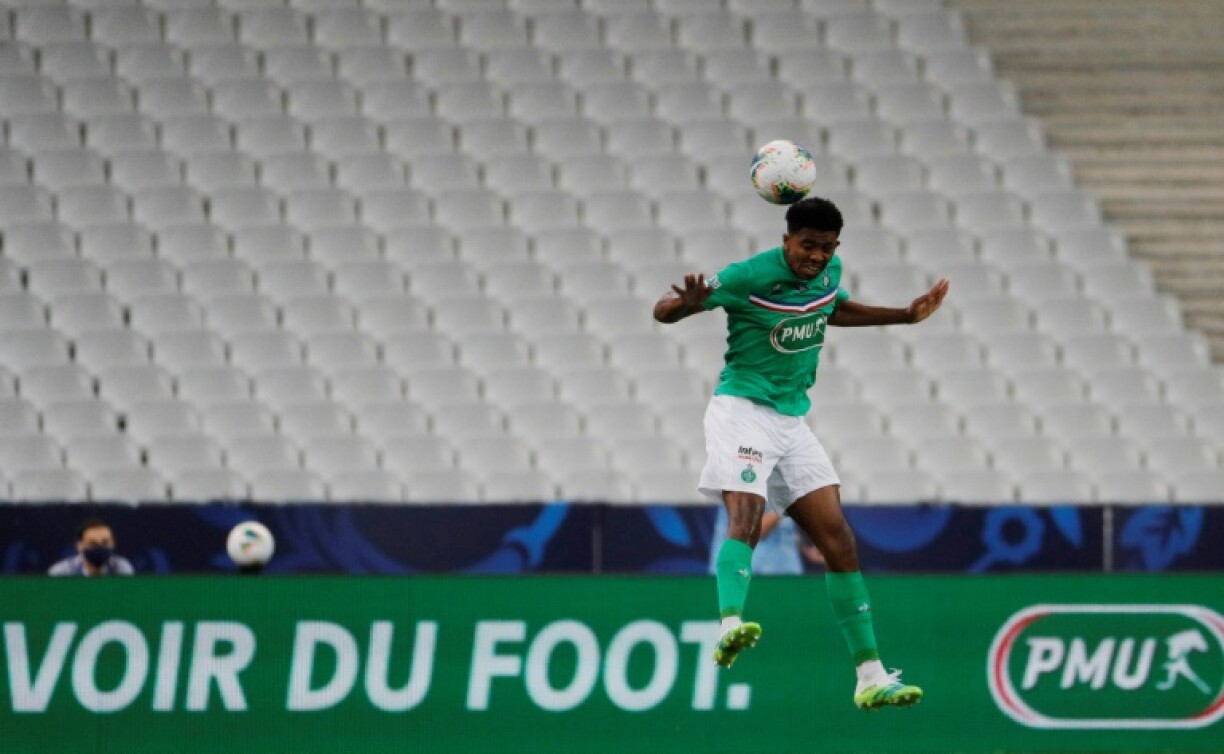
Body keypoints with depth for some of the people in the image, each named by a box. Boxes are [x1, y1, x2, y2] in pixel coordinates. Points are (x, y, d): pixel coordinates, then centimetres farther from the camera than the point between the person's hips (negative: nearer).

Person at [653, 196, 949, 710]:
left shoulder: (829, 272, 5)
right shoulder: (750, 276, -16)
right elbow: (663, 311, -14)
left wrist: (907, 315, 28)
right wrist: (689, 302, -37)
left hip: (792, 419, 7)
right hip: (742, 411, -7)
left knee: (838, 541, 2)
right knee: (745, 518, -30)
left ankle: (870, 677, 5)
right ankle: (730, 626, -51)